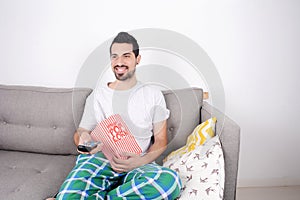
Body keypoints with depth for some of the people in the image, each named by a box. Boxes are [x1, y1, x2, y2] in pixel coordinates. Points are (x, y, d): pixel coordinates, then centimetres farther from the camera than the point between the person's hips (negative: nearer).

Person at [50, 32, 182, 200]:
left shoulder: (153, 95, 9)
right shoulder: (98, 95, 12)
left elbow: (161, 141, 7)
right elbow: (80, 132, 14)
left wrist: (141, 161, -14)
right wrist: (83, 139, -13)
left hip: (138, 165, 2)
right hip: (98, 159, -1)